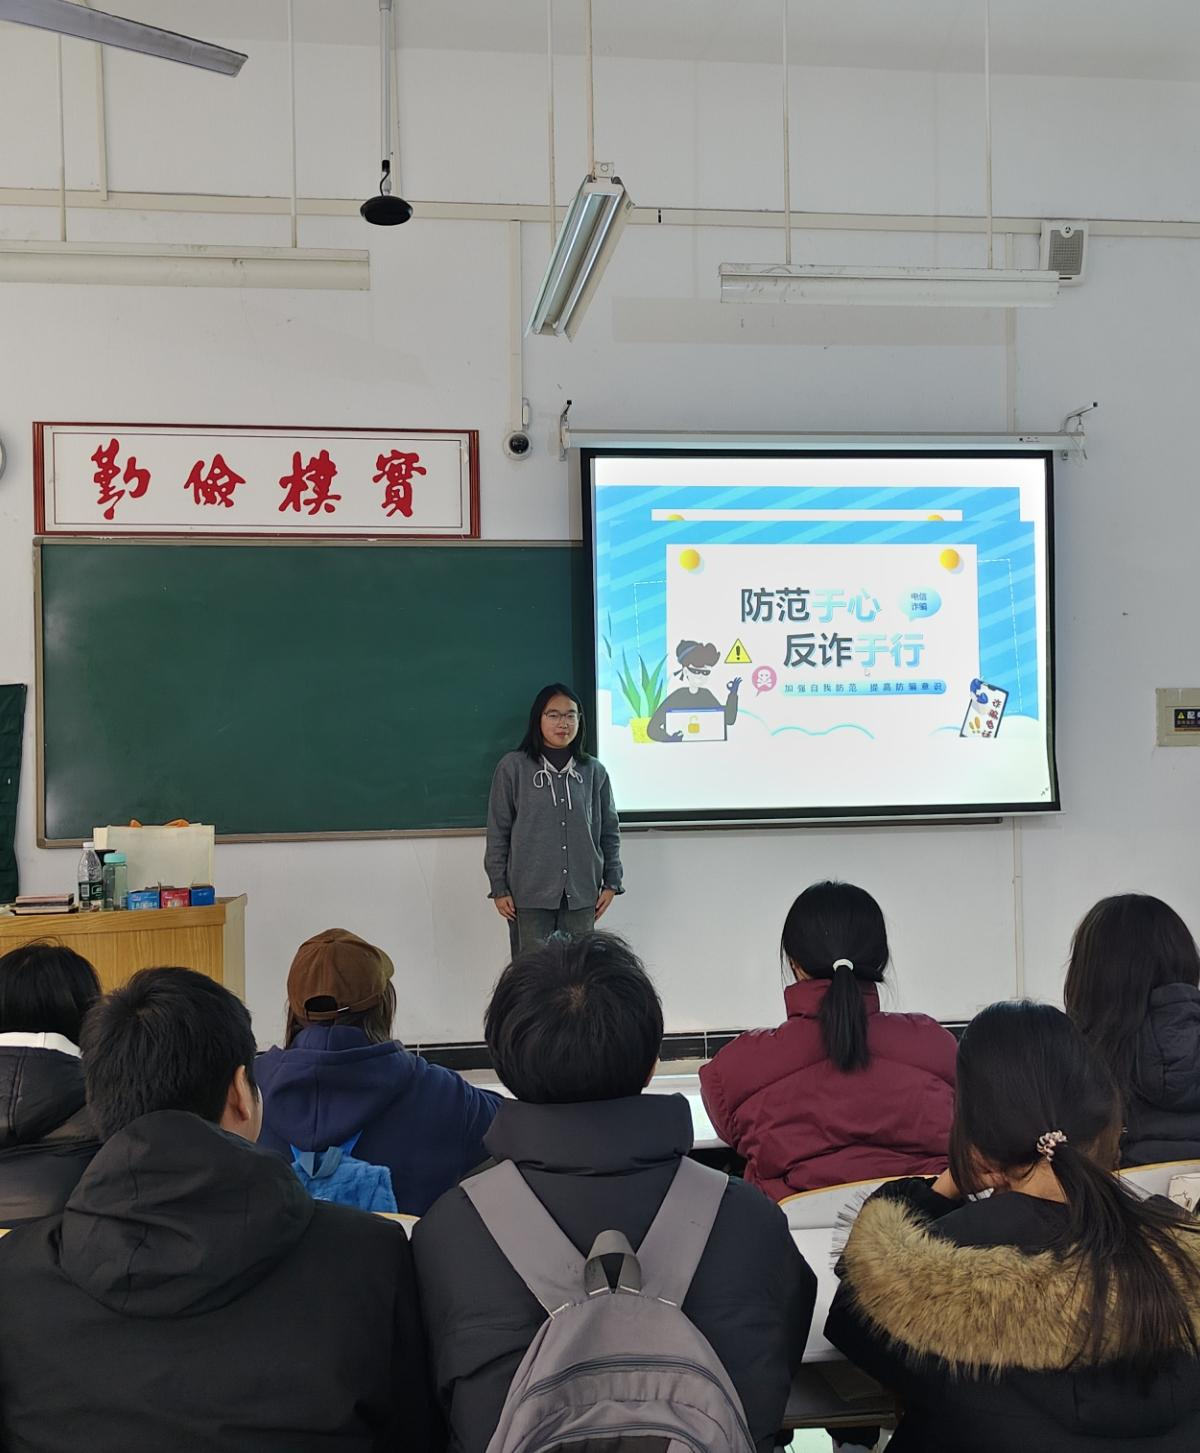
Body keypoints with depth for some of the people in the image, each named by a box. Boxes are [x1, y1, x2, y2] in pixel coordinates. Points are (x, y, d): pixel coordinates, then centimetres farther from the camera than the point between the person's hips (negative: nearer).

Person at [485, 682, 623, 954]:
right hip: (529, 893, -2)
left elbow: (609, 830, 12)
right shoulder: (513, 767, -1)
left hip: (581, 894, 2)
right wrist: (499, 888, -1)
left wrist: (611, 882, 8)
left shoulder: (594, 771, 6)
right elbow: (497, 831, 1)